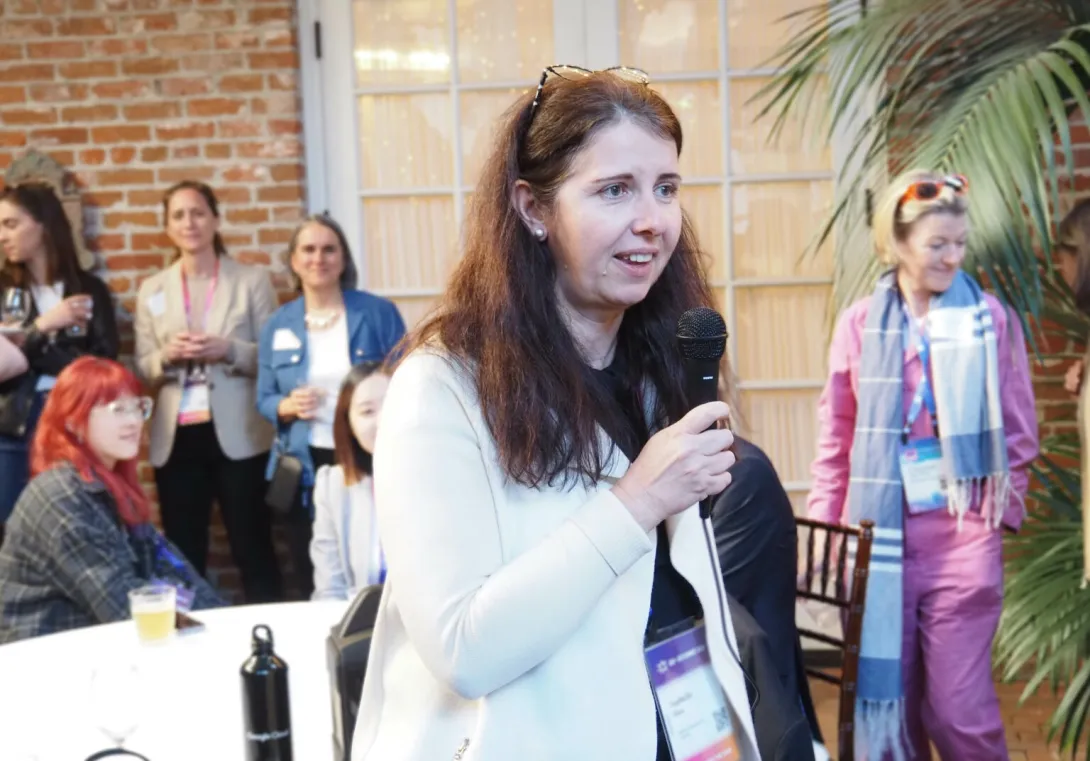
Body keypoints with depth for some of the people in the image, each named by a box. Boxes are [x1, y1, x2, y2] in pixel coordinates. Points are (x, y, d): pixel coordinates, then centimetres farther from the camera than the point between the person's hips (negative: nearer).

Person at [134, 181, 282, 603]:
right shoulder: (152, 290, 10)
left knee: (253, 550, 3)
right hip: (176, 438, 3)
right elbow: (142, 369, 10)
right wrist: (167, 355, -12)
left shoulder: (252, 280, 3)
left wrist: (229, 350, -16)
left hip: (237, 436, -2)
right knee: (183, 555, 8)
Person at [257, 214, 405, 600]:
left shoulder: (378, 313, -1)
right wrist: (288, 406, -12)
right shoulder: (277, 327, 6)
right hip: (306, 467, 3)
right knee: (313, 586, 9)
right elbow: (265, 400, 10)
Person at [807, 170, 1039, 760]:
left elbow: (1018, 430, 5)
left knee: (959, 708, 0)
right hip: (881, 529, 2)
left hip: (962, 531, -2)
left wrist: (1005, 509, 0)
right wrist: (822, 526, 5)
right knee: (886, 695, 11)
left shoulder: (990, 319, -1)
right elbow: (836, 438, 7)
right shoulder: (859, 324, 2)